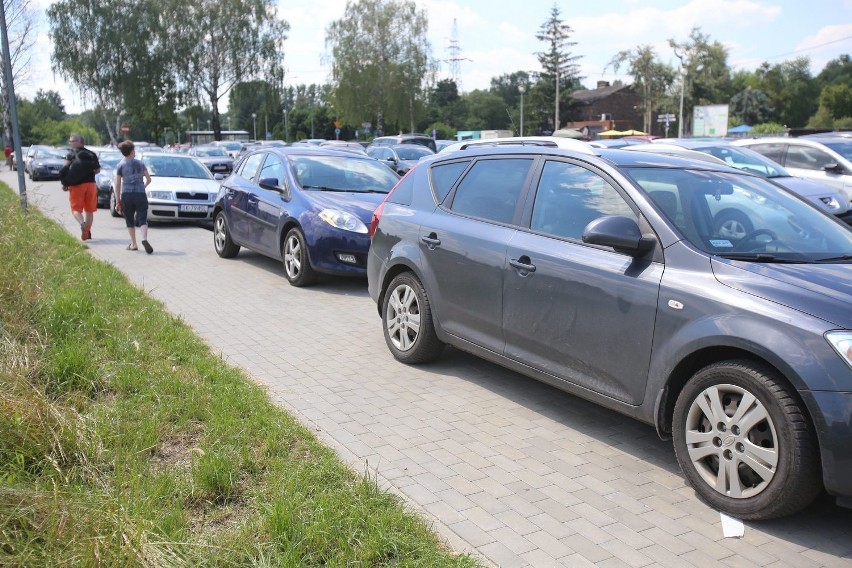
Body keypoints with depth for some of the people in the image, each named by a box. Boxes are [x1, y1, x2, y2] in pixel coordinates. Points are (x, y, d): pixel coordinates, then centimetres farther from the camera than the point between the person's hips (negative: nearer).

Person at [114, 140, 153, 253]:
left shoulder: (120, 165, 0)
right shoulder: (141, 163, 3)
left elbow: (117, 185, -2)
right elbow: (148, 179, 4)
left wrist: (118, 201, 4)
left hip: (126, 195, 0)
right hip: (140, 194, 0)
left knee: (130, 221, 13)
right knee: (142, 219, -3)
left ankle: (133, 244, 15)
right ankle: (144, 239, -28)